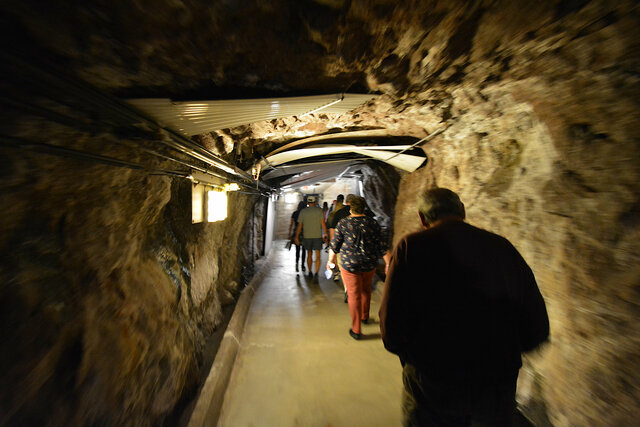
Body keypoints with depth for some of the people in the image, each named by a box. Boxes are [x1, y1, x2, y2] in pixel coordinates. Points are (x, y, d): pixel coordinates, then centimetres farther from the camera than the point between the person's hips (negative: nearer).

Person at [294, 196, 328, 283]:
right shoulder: (319, 210, -2)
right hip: (318, 236, -1)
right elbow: (323, 223, -9)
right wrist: (325, 234, -4)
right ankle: (316, 274, -12)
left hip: (307, 236, 2)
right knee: (317, 256, 2)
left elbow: (299, 225, 0)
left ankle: (310, 272, 29)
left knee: (309, 254, 18)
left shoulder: (303, 211, 1)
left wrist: (297, 237, 5)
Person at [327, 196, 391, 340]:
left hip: (350, 265, -3)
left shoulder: (343, 223, -9)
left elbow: (334, 246, -3)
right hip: (370, 264, 3)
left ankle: (356, 330, 20)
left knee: (354, 295, 8)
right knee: (366, 290, 24)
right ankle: (365, 316, 46)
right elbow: (382, 246, -2)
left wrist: (330, 260, 11)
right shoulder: (373, 223, -3)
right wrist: (389, 264, 6)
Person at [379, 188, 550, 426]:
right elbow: (538, 329, 3)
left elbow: (392, 326, -17)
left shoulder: (411, 246, -17)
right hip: (499, 386, 4)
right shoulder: (502, 247, -4)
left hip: (432, 384, -3)